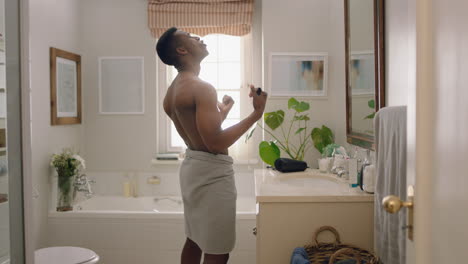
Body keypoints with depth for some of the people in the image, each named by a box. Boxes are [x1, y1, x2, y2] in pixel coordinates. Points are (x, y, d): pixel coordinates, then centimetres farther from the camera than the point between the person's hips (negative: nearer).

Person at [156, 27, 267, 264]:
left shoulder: (172, 91, 11)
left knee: (195, 240, 20)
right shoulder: (201, 87, -20)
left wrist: (221, 112, 28)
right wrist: (256, 114, -21)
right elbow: (215, 142, -27)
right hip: (211, 170, -10)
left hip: (193, 165, 10)